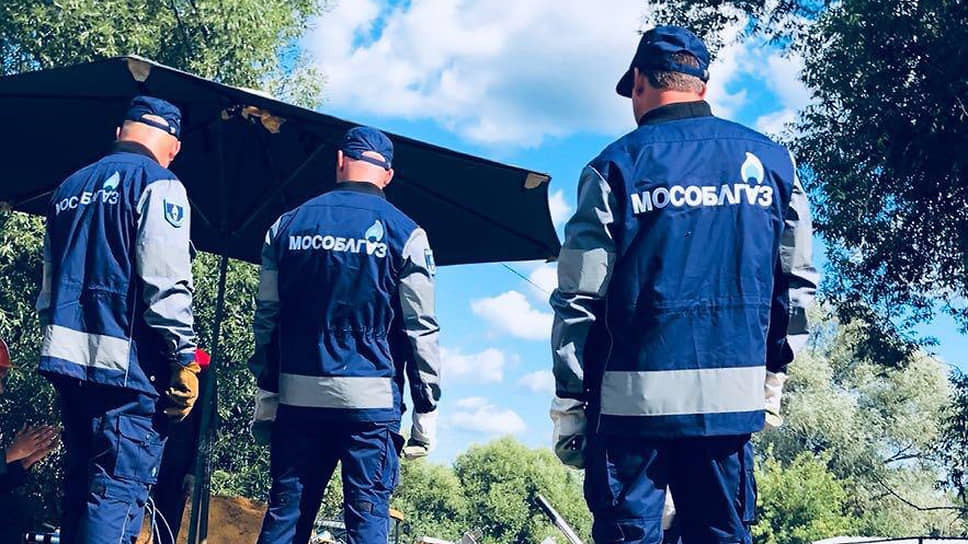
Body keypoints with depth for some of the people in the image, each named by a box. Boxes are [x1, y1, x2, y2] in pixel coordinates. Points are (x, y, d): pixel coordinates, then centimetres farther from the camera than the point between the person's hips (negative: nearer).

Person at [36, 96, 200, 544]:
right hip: (125, 366, -7)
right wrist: (185, 360, -11)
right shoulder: (158, 184, -6)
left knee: (79, 486, 16)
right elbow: (165, 285, -15)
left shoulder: (70, 188, 18)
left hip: (66, 356, 8)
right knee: (119, 493, -7)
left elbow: (49, 284, 21)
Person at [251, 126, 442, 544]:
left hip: (298, 397, 3)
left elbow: (266, 317, 9)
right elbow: (421, 328, -4)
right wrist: (426, 411, 1)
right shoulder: (403, 232, -1)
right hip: (371, 400, -3)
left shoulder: (288, 224, 9)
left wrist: (267, 395, 15)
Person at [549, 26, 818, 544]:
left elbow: (580, 298, -4)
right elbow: (798, 282, 11)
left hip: (634, 397, -3)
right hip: (734, 396, 3)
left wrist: (567, 405, 1)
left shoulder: (617, 166, -2)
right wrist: (773, 372, 21)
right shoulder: (769, 159, 8)